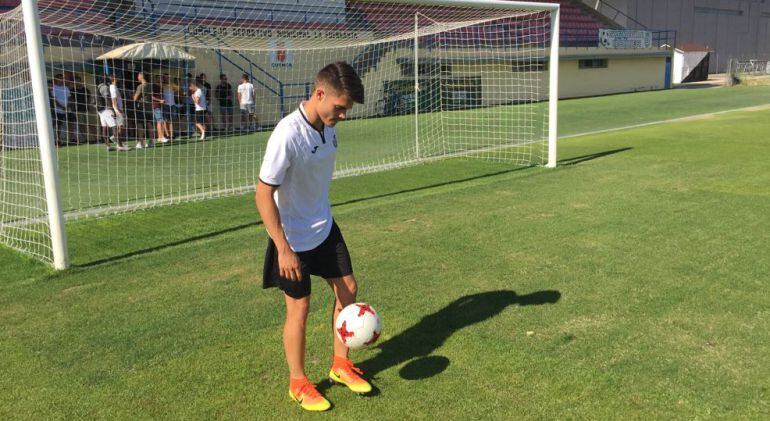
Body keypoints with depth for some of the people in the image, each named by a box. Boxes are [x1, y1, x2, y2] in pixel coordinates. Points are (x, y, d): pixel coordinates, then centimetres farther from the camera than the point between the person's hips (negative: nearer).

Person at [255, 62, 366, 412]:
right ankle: (298, 383, 26)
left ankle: (340, 365, 32)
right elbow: (263, 195, -24)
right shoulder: (287, 135, -28)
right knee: (299, 307, 4)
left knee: (348, 288, 12)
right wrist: (283, 248, -23)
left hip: (325, 228, 8)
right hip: (293, 239, -8)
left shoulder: (328, 126, -4)